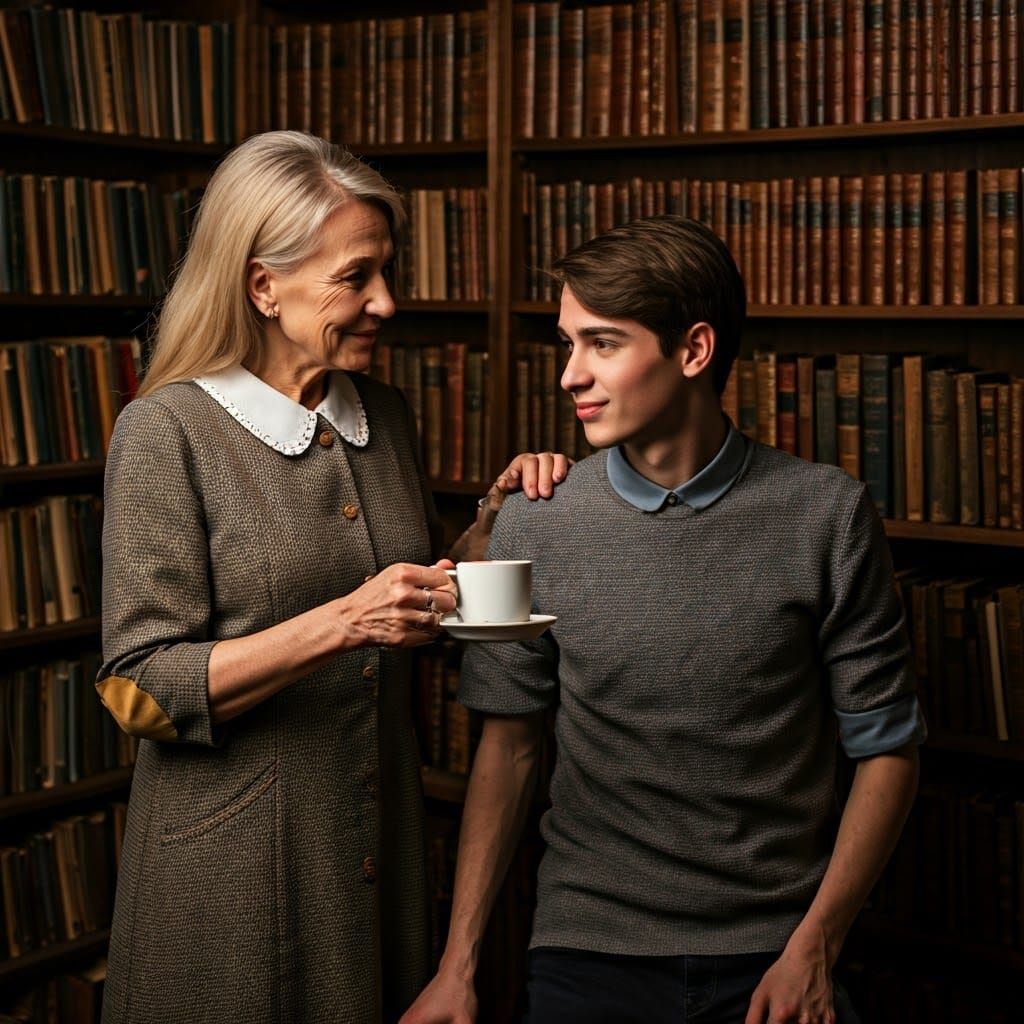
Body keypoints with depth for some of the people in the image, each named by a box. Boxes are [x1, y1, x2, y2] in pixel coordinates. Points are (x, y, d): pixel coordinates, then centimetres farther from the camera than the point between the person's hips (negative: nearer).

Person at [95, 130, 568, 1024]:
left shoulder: (385, 416, 5)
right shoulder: (169, 431, -13)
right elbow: (142, 691, -17)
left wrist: (495, 518, -1)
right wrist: (340, 624, -27)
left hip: (384, 840, 6)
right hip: (236, 864, -5)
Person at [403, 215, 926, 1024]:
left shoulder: (827, 517, -7)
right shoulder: (536, 526, -4)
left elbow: (887, 749, -2)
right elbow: (509, 745, 3)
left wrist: (813, 948, -9)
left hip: (771, 956, -1)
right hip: (587, 952, 1)